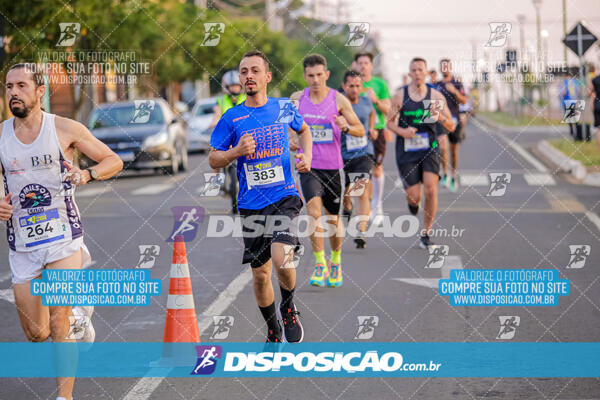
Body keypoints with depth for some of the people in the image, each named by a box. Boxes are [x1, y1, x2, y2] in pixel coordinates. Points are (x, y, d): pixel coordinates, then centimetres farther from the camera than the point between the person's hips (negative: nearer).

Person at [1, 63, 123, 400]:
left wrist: (87, 175, -17)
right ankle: (79, 314, 39)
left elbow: (114, 161, 3)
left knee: (58, 324, -13)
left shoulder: (65, 129, -5)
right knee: (35, 333, 8)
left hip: (62, 237, -3)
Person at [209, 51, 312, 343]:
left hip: (284, 196, -1)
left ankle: (289, 308, 6)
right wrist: (237, 152, -14)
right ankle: (272, 330, 28)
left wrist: (307, 156, 7)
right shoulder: (232, 118, 1)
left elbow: (303, 130, 25)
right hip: (251, 205, 1)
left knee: (281, 258, -24)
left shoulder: (284, 107, 4)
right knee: (260, 273, 6)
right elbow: (213, 160, 5)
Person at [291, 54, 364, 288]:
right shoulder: (297, 99, 2)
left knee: (333, 220, 10)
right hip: (308, 166, 0)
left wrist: (345, 127, -19)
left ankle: (335, 260, 34)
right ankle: (319, 263, -15)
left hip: (332, 167, 0)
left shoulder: (338, 100, -4)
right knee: (313, 212, -21)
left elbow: (361, 130, 2)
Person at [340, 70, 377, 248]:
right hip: (342, 155, -1)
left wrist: (372, 129, 10)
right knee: (344, 192, 14)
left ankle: (361, 233, -19)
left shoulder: (366, 102, 3)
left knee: (363, 193, -15)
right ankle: (347, 207, 52)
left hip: (364, 153, 1)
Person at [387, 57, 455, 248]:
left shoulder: (436, 96, 1)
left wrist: (440, 117, -17)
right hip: (407, 152, 0)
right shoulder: (399, 97, 0)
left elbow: (451, 127, 5)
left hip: (429, 149, 0)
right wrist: (402, 131, -13)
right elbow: (390, 122, 8)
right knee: (414, 196, -4)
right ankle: (412, 202, 37)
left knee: (431, 191, -15)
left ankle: (426, 234, 0)